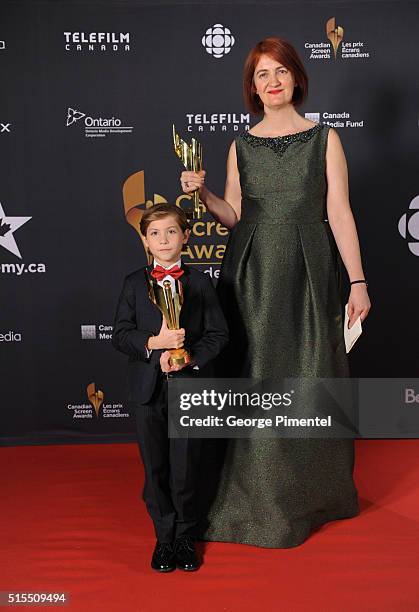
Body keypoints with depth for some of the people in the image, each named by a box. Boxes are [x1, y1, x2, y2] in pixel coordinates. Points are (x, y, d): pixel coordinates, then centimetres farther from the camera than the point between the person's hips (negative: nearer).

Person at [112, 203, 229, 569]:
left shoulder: (200, 282, 2)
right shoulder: (134, 284, 5)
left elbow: (218, 333, -1)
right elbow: (120, 335, 0)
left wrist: (190, 358, -17)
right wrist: (153, 343, -18)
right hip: (148, 388, 2)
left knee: (185, 468, 5)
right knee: (156, 470, 10)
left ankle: (186, 538, 26)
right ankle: (164, 538, 28)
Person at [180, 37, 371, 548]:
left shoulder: (324, 138, 4)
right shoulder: (241, 146, 10)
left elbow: (339, 213, 0)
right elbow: (234, 216, 9)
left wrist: (358, 281, -5)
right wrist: (202, 193, -9)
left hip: (306, 274, -1)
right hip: (251, 274, 2)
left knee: (308, 378, 4)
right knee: (255, 380, 4)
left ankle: (312, 490, 24)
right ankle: (259, 493, 20)